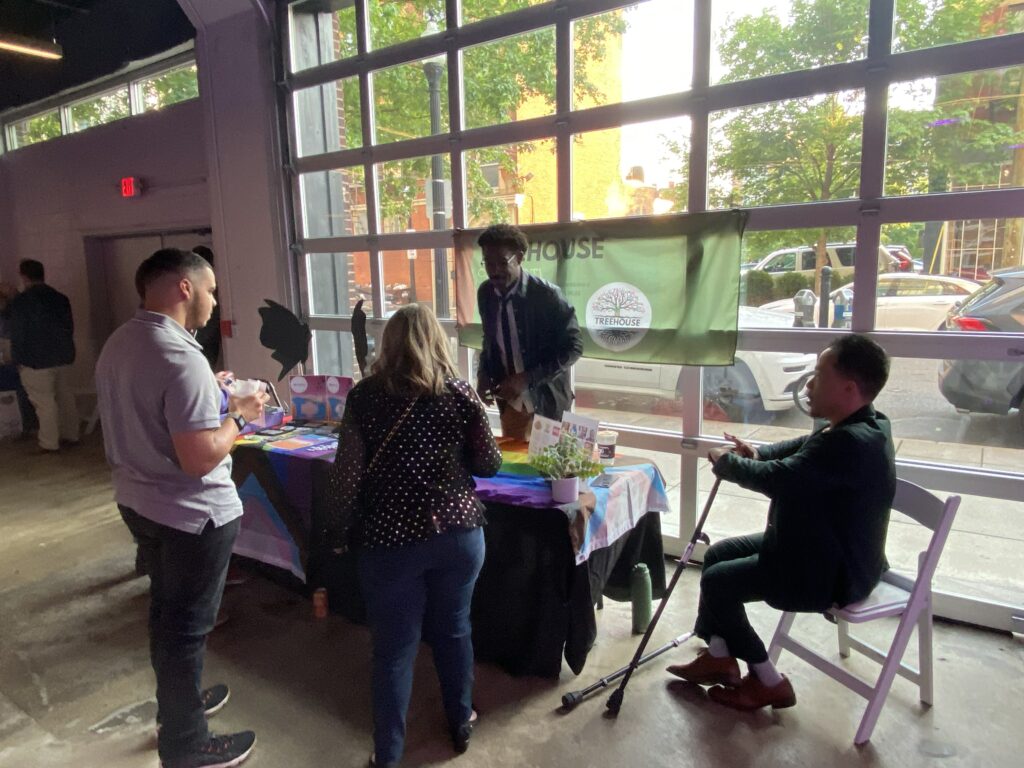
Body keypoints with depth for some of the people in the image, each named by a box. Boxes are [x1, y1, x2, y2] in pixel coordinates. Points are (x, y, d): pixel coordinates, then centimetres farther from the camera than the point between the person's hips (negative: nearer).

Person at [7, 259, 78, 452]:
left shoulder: (20, 301, -11)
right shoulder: (61, 298, 5)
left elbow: (17, 333, -9)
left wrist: (18, 360, 1)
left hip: (37, 360, -6)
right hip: (63, 357, 6)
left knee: (44, 401, -1)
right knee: (65, 396, 13)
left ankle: (49, 443, 4)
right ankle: (70, 435, 21)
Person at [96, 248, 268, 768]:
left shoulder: (118, 344, 3)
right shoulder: (180, 358, -27)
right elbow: (200, 458, -30)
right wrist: (239, 415, -15)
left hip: (137, 502, 9)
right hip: (190, 514, -9)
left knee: (166, 612, 25)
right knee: (187, 626, 8)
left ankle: (177, 701, 46)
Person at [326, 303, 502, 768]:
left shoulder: (365, 397, -8)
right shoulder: (461, 393, -4)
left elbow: (347, 475, -8)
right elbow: (489, 464, 1)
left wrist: (337, 532, 5)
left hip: (390, 540, -2)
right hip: (459, 534, 2)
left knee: (394, 648, 13)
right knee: (454, 630, 22)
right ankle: (461, 724, 41)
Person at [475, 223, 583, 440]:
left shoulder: (546, 294, -19)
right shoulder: (485, 293, -3)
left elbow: (574, 346, -16)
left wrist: (527, 379, -22)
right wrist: (483, 373, -5)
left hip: (545, 400, -4)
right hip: (510, 400, 4)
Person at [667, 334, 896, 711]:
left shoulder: (852, 443, -33)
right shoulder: (860, 425, 1)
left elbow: (776, 478, -32)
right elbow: (804, 447, 15)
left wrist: (726, 462, -13)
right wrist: (758, 453, -3)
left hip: (832, 573, -10)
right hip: (823, 547, 10)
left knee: (718, 581, -5)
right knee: (718, 554, 12)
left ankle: (768, 682, 12)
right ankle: (718, 655, 24)